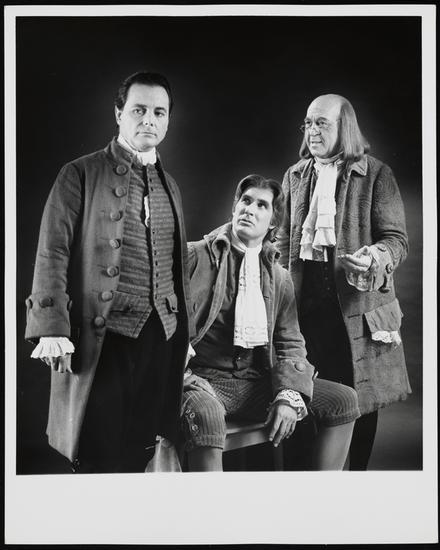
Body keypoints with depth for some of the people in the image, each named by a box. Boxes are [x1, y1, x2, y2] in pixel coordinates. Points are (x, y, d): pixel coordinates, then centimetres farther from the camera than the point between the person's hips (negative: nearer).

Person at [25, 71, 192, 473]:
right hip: (102, 338, -5)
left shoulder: (169, 185, 17)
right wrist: (51, 329, -16)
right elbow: (53, 254, -6)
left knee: (140, 455, 9)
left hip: (161, 338, 5)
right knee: (99, 458, -1)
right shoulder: (81, 175, 0)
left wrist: (185, 334, 18)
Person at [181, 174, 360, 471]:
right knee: (204, 414, -40)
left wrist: (289, 395, -8)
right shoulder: (195, 255, 1)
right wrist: (181, 375, -16)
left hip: (258, 381, 5)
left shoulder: (280, 277, 13)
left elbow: (290, 343, 10)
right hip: (204, 378, -5)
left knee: (344, 400, -8)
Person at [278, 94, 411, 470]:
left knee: (361, 398, 5)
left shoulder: (375, 174, 0)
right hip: (305, 301, 3)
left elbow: (397, 239, -3)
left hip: (357, 304, -3)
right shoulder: (295, 176, 13)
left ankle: (358, 471, 23)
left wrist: (375, 259, -24)